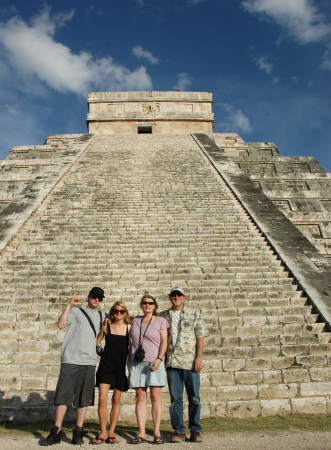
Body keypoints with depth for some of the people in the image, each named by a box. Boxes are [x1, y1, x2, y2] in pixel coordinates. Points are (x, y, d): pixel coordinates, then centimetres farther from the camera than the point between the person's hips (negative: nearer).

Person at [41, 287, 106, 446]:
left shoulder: (101, 316, 19)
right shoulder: (76, 311, 6)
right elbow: (61, 324, -10)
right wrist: (70, 304, -12)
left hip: (89, 361, 3)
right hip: (71, 359, -3)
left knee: (84, 397, 4)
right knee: (63, 394, -3)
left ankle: (78, 431, 11)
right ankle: (56, 432, 4)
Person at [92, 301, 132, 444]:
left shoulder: (129, 328, 5)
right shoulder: (106, 326, 3)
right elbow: (95, 342, 2)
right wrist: (102, 331, -10)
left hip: (121, 367, 1)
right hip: (106, 365, -1)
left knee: (116, 400, 6)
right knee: (102, 399, -8)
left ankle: (111, 433, 17)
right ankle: (103, 432, 7)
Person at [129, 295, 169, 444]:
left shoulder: (161, 321, 5)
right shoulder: (135, 320, 15)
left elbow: (164, 342, -1)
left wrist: (159, 359, -13)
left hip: (154, 363, -2)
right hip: (137, 363, 3)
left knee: (155, 397, -3)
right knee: (140, 397, 1)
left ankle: (157, 432, 2)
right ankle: (141, 433, 4)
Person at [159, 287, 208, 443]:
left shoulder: (194, 314, 7)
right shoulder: (163, 316, 12)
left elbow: (200, 336, 3)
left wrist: (199, 357, -6)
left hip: (190, 361, -1)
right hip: (171, 362, 1)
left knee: (194, 397, 3)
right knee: (175, 398, 4)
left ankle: (195, 430, 15)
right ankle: (179, 431, 14)